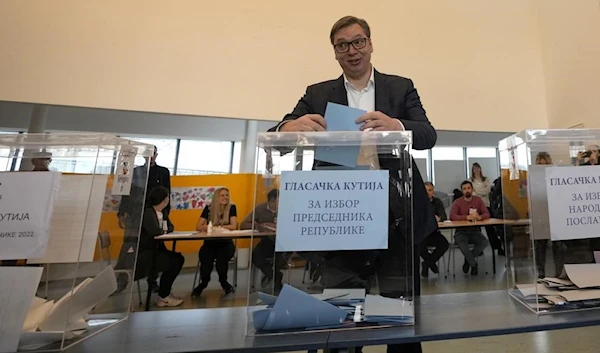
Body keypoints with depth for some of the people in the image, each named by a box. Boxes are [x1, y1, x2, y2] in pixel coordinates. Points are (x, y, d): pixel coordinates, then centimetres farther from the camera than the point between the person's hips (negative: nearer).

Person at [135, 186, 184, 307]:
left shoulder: (163, 213, 9)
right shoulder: (148, 212, -19)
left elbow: (171, 227, 16)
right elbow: (155, 231, -32)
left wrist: (165, 231, -6)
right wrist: (163, 231, -10)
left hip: (154, 249, 9)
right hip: (143, 252, -9)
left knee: (179, 258, -5)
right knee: (172, 262, -19)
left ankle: (165, 292, 8)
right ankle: (163, 297, -1)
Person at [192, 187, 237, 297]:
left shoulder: (232, 207, -4)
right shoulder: (208, 208, 0)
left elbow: (234, 226, -13)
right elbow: (198, 227, -2)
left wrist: (215, 227, -15)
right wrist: (206, 227, -25)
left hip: (225, 243, -1)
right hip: (210, 243, 1)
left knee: (222, 257, -32)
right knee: (205, 258, -30)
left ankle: (223, 281, -3)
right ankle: (204, 281, -2)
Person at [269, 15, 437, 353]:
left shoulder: (401, 87, 11)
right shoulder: (318, 94, 10)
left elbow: (429, 136, -1)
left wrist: (396, 126, -23)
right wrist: (291, 126, -24)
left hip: (396, 218, 1)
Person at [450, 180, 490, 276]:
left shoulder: (478, 200, 5)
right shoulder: (457, 202, -5)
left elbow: (487, 214, -1)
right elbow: (452, 216, -18)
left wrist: (480, 217, -25)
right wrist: (467, 217, -32)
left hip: (475, 231, 3)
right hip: (461, 232, -3)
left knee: (484, 242, -26)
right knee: (461, 243, -33)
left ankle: (468, 259, 1)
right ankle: (474, 264, -6)